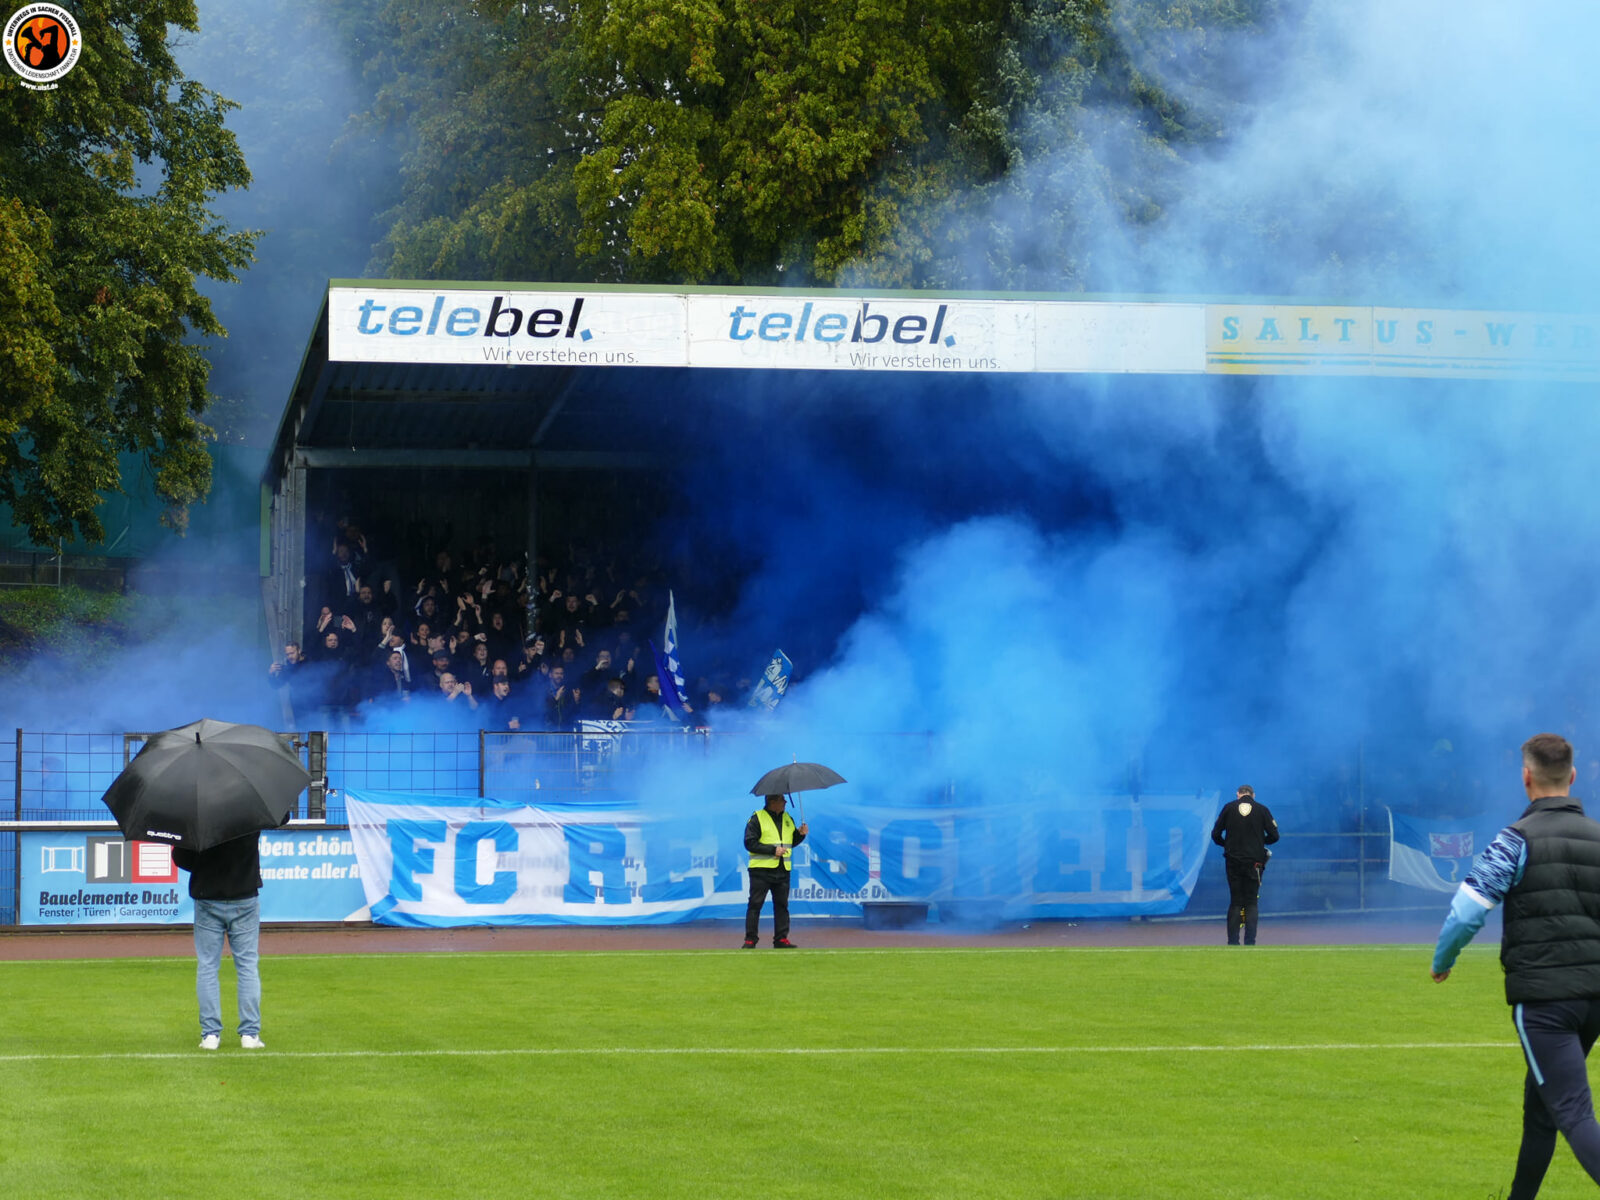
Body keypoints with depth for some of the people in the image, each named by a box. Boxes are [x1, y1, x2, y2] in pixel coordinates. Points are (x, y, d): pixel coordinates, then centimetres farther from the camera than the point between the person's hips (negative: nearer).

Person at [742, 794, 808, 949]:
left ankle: (781, 938, 10)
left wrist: (800, 834, 1)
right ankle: (750, 940, -1)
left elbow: (792, 842, 22)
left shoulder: (787, 819, 16)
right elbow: (750, 843, -11)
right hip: (761, 868, -5)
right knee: (755, 904, -4)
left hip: (782, 870, 5)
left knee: (781, 905, 5)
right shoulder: (757, 818, -4)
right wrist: (773, 850, -15)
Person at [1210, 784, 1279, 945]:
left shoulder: (1228, 808, 3)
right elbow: (1274, 835, 0)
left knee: (1235, 902, 7)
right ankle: (1250, 942, -3)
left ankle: (1233, 942, 2)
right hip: (1254, 861, -1)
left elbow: (1215, 834, 3)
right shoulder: (1261, 809, 2)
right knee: (1251, 903, 5)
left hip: (1233, 860, 1)